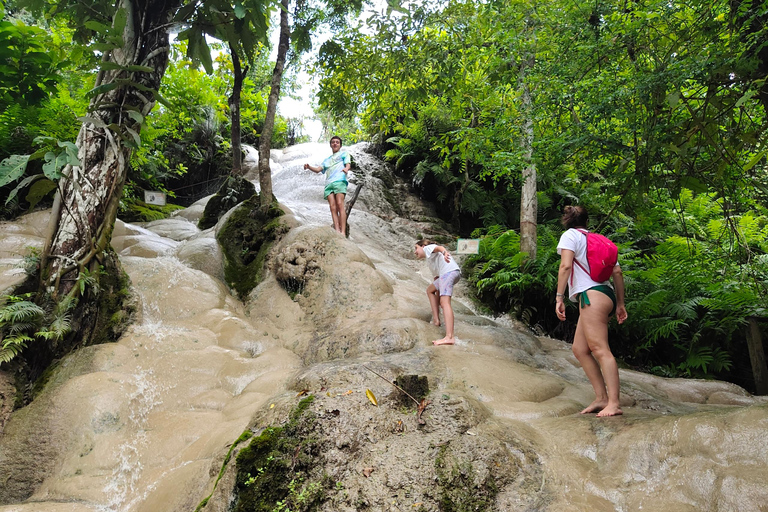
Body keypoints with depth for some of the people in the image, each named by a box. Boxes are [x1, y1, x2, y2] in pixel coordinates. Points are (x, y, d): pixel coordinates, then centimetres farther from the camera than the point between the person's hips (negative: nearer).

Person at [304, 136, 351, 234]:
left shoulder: (344, 154, 23)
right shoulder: (327, 159, 35)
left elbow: (348, 163, 4)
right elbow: (318, 169, 24)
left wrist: (346, 168, -21)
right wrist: (309, 167, 3)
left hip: (339, 181, -4)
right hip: (328, 183, 5)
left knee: (340, 205, -20)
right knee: (332, 207, -12)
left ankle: (343, 232, -28)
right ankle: (337, 230, -22)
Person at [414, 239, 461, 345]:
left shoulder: (427, 248, 14)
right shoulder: (429, 261, 38)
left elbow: (439, 247, -10)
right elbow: (436, 276, 38)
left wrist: (444, 252, -34)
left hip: (449, 271, -10)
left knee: (445, 302, -22)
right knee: (430, 290, 30)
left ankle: (449, 337, -37)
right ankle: (436, 319, 20)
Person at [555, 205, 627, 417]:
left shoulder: (570, 235, 4)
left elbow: (566, 265, -12)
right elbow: (617, 272, 19)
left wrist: (559, 297, -14)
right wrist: (620, 303, 20)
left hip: (592, 294, -8)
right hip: (605, 295, 9)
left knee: (600, 348, -15)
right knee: (580, 349, 10)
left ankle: (613, 403, -20)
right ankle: (601, 398, 8)